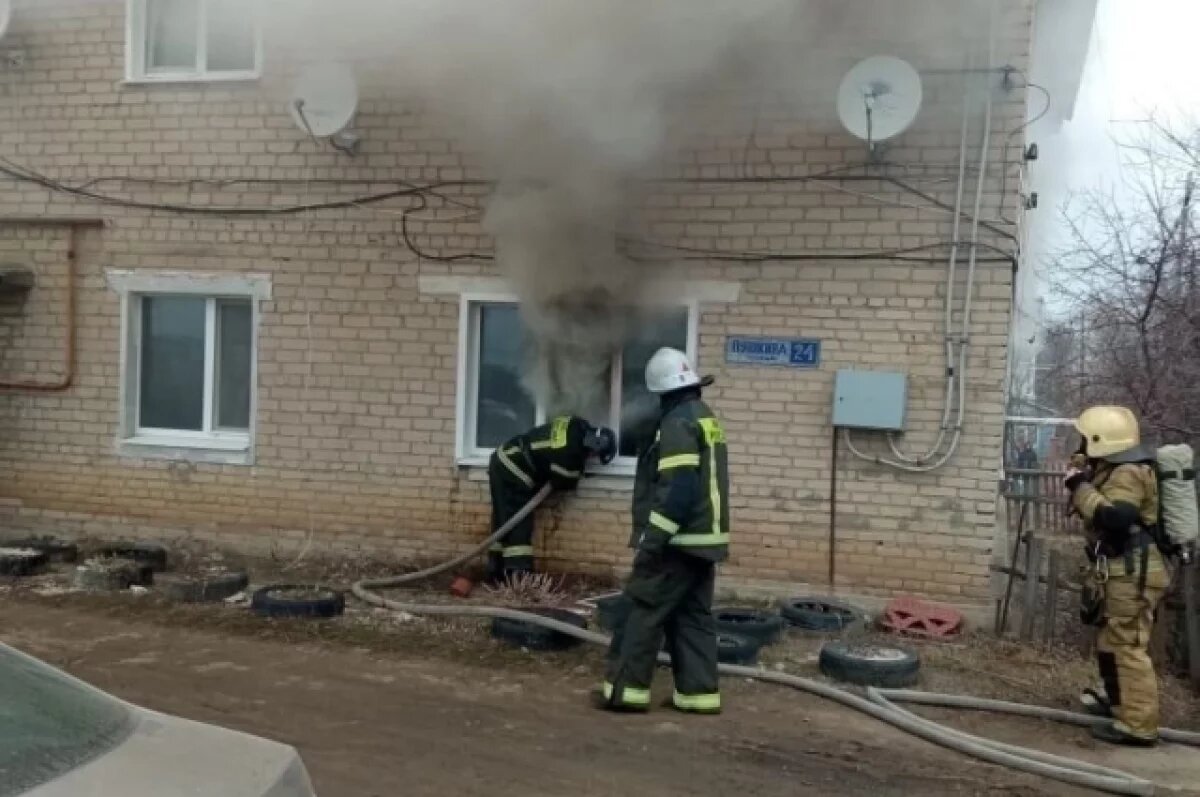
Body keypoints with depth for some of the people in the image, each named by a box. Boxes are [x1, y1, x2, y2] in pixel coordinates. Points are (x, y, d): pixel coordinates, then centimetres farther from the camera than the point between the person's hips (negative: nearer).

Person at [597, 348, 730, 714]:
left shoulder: (678, 422, -14)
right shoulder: (706, 418, 16)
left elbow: (678, 488, -23)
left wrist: (653, 537, -21)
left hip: (679, 539, -9)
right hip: (704, 537, 9)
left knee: (645, 611, -3)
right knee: (693, 616, 11)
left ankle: (625, 689, 0)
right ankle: (698, 691, 12)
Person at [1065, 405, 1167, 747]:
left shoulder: (1129, 474, -18)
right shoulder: (1114, 469, 16)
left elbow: (1113, 517, -32)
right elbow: (1103, 514, 20)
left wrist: (1081, 487, -23)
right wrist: (1083, 480, 7)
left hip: (1131, 573, -11)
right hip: (1119, 571, 11)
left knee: (1128, 647, -10)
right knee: (1112, 644, 22)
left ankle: (1138, 725, -9)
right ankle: (1119, 702, 37)